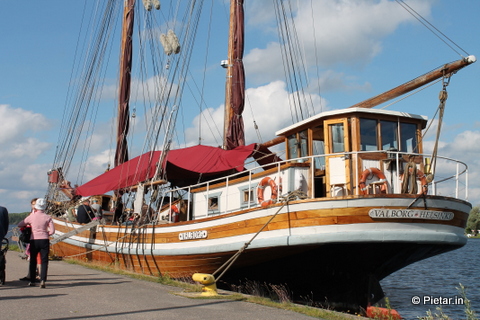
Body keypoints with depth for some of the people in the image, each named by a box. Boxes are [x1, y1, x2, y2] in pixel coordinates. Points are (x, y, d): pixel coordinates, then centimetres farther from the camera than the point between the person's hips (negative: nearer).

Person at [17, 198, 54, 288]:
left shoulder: (31, 217, -1)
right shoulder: (48, 217, 0)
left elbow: (19, 225, 8)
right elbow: (52, 231, -4)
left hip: (34, 240, 1)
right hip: (44, 240, -1)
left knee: (33, 260, 15)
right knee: (44, 261, 1)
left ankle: (32, 281, 19)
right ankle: (42, 280, -14)